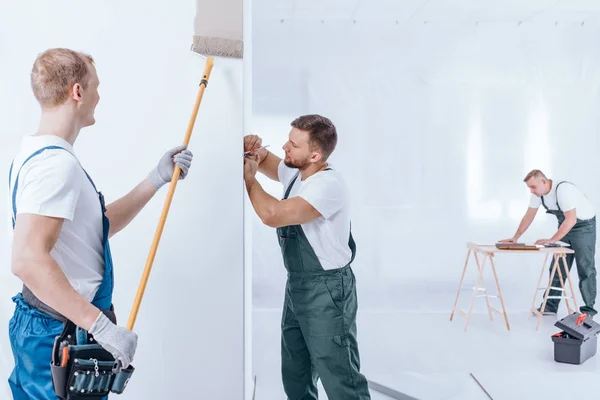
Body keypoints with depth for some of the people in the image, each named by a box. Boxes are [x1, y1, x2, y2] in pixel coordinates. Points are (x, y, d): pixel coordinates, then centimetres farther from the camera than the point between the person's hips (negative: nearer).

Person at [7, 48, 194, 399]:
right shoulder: (56, 162, -22)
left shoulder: (39, 153, 11)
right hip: (63, 337, -10)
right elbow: (27, 260, -32)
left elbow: (102, 225, 15)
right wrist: (102, 326, -31)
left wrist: (158, 178, 11)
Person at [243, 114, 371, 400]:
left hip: (327, 291, -9)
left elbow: (271, 215, -34)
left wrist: (249, 178, -16)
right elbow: (264, 159, 23)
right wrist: (253, 148, -2)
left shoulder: (328, 185, -25)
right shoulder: (294, 172, 3)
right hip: (296, 286, 9)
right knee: (294, 376, 22)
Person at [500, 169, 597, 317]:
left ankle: (588, 310, 6)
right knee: (557, 267, 6)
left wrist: (552, 240, -37)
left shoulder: (563, 189, -32)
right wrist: (515, 237, -6)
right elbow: (529, 216, 0)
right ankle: (550, 306, 11)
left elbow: (571, 220, -35)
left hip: (584, 225, -7)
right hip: (566, 226, 7)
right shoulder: (537, 192, -9)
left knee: (585, 268, -3)